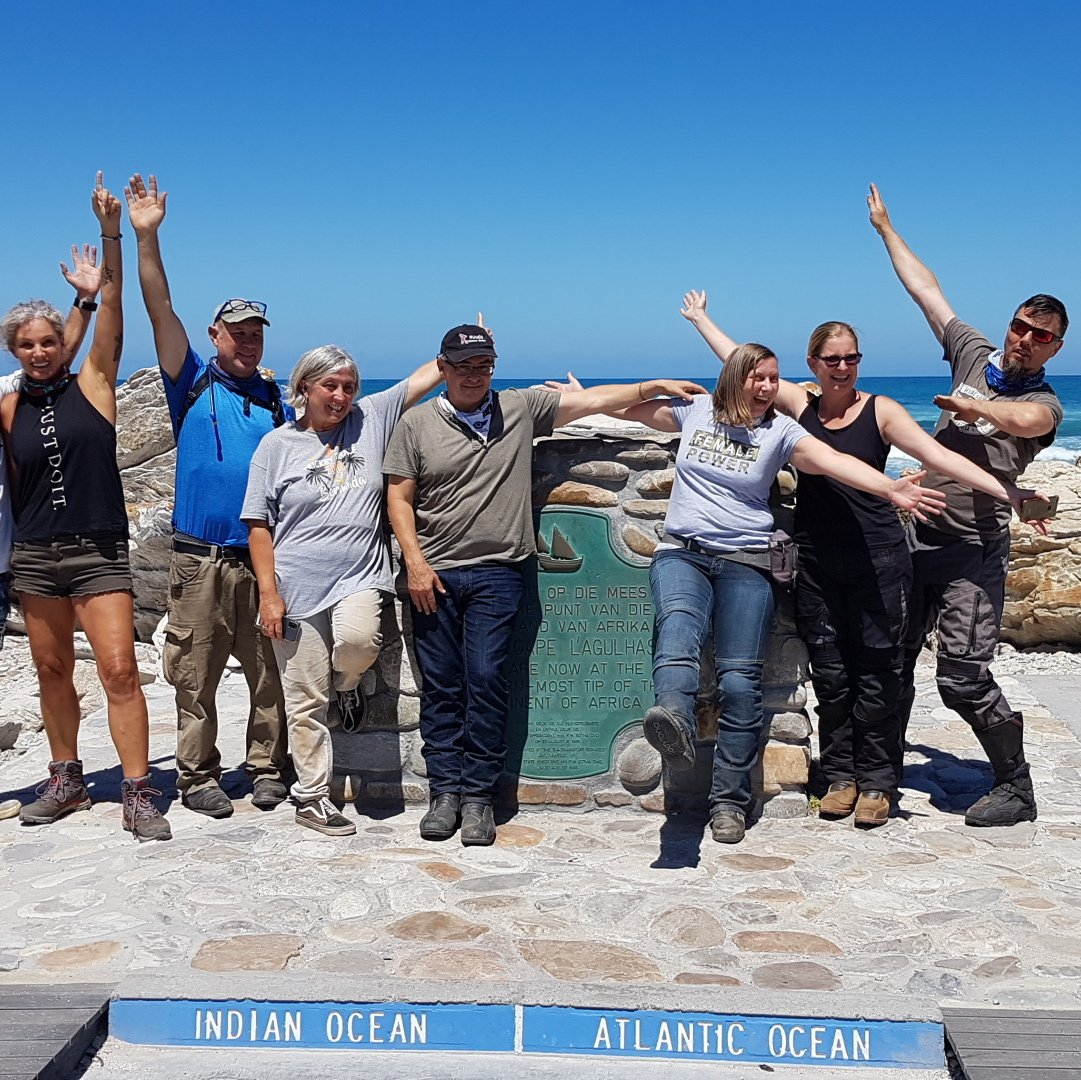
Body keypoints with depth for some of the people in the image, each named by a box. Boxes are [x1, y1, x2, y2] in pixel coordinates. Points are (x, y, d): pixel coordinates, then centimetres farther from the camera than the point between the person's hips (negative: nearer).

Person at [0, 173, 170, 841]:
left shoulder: (92, 384, -2)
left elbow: (112, 310, -10)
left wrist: (111, 234, -16)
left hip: (100, 552, -4)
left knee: (119, 668, -11)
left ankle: (138, 795, -6)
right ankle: (67, 781, 27)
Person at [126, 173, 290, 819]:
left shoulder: (277, 400, 13)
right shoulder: (192, 383, 5)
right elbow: (161, 309, -5)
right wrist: (147, 237, -13)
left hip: (266, 558, 2)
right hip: (202, 560, -2)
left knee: (270, 672, 6)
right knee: (196, 675, 2)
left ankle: (267, 769, 18)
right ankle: (198, 777, 13)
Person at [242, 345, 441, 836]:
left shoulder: (371, 418, 9)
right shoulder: (277, 445, 4)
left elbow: (426, 376, 10)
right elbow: (259, 524, 3)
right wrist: (269, 592, -4)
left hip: (360, 578, 1)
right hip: (298, 587, -1)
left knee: (358, 640, -31)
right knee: (306, 702, 2)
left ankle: (345, 681, 5)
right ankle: (311, 797, 16)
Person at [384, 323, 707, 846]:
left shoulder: (520, 408, 9)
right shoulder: (417, 422, 7)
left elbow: (592, 399, 11)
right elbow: (399, 497, 5)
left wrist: (656, 386, 6)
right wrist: (415, 562, -4)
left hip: (496, 572, 0)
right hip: (433, 573, 1)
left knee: (486, 680, -6)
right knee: (440, 686, 3)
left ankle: (478, 795, 3)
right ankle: (445, 793, 11)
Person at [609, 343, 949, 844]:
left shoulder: (780, 430, 5)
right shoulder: (695, 411, 11)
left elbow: (832, 460, -11)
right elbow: (627, 405, 25)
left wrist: (889, 488, -25)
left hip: (745, 563, 0)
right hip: (682, 552, 0)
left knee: (739, 682, -10)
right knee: (678, 623, -34)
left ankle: (729, 801, -2)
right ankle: (673, 718, -62)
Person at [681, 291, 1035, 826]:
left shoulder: (880, 410, -2)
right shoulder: (799, 405, 6)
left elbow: (938, 456, -11)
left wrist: (1007, 491, -21)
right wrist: (701, 319, 25)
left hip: (878, 559, -3)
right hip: (817, 563, 3)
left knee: (876, 674, 1)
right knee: (830, 673, 7)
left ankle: (877, 782, 12)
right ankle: (840, 776, 19)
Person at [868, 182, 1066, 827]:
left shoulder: (1044, 401, -3)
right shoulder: (974, 355, 11)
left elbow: (1023, 419, -29)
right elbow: (926, 289, 17)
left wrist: (968, 404, -12)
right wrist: (886, 228, 22)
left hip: (974, 550, -5)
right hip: (919, 533, 6)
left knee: (963, 676, -11)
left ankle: (1017, 790, 5)